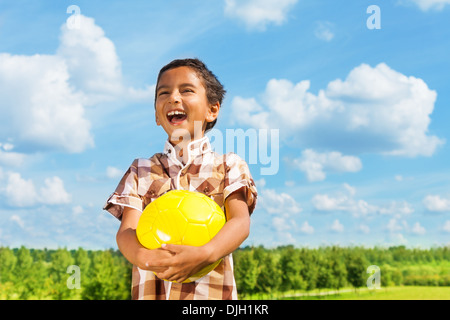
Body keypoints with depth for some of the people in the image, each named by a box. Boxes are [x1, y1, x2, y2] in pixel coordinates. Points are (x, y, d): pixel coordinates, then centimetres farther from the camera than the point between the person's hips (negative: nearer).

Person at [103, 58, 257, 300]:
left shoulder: (228, 166, 7)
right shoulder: (141, 171, 13)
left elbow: (241, 223, -7)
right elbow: (126, 231, 1)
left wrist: (204, 254, -26)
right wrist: (142, 256, -21)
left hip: (210, 291, -1)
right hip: (149, 293, 1)